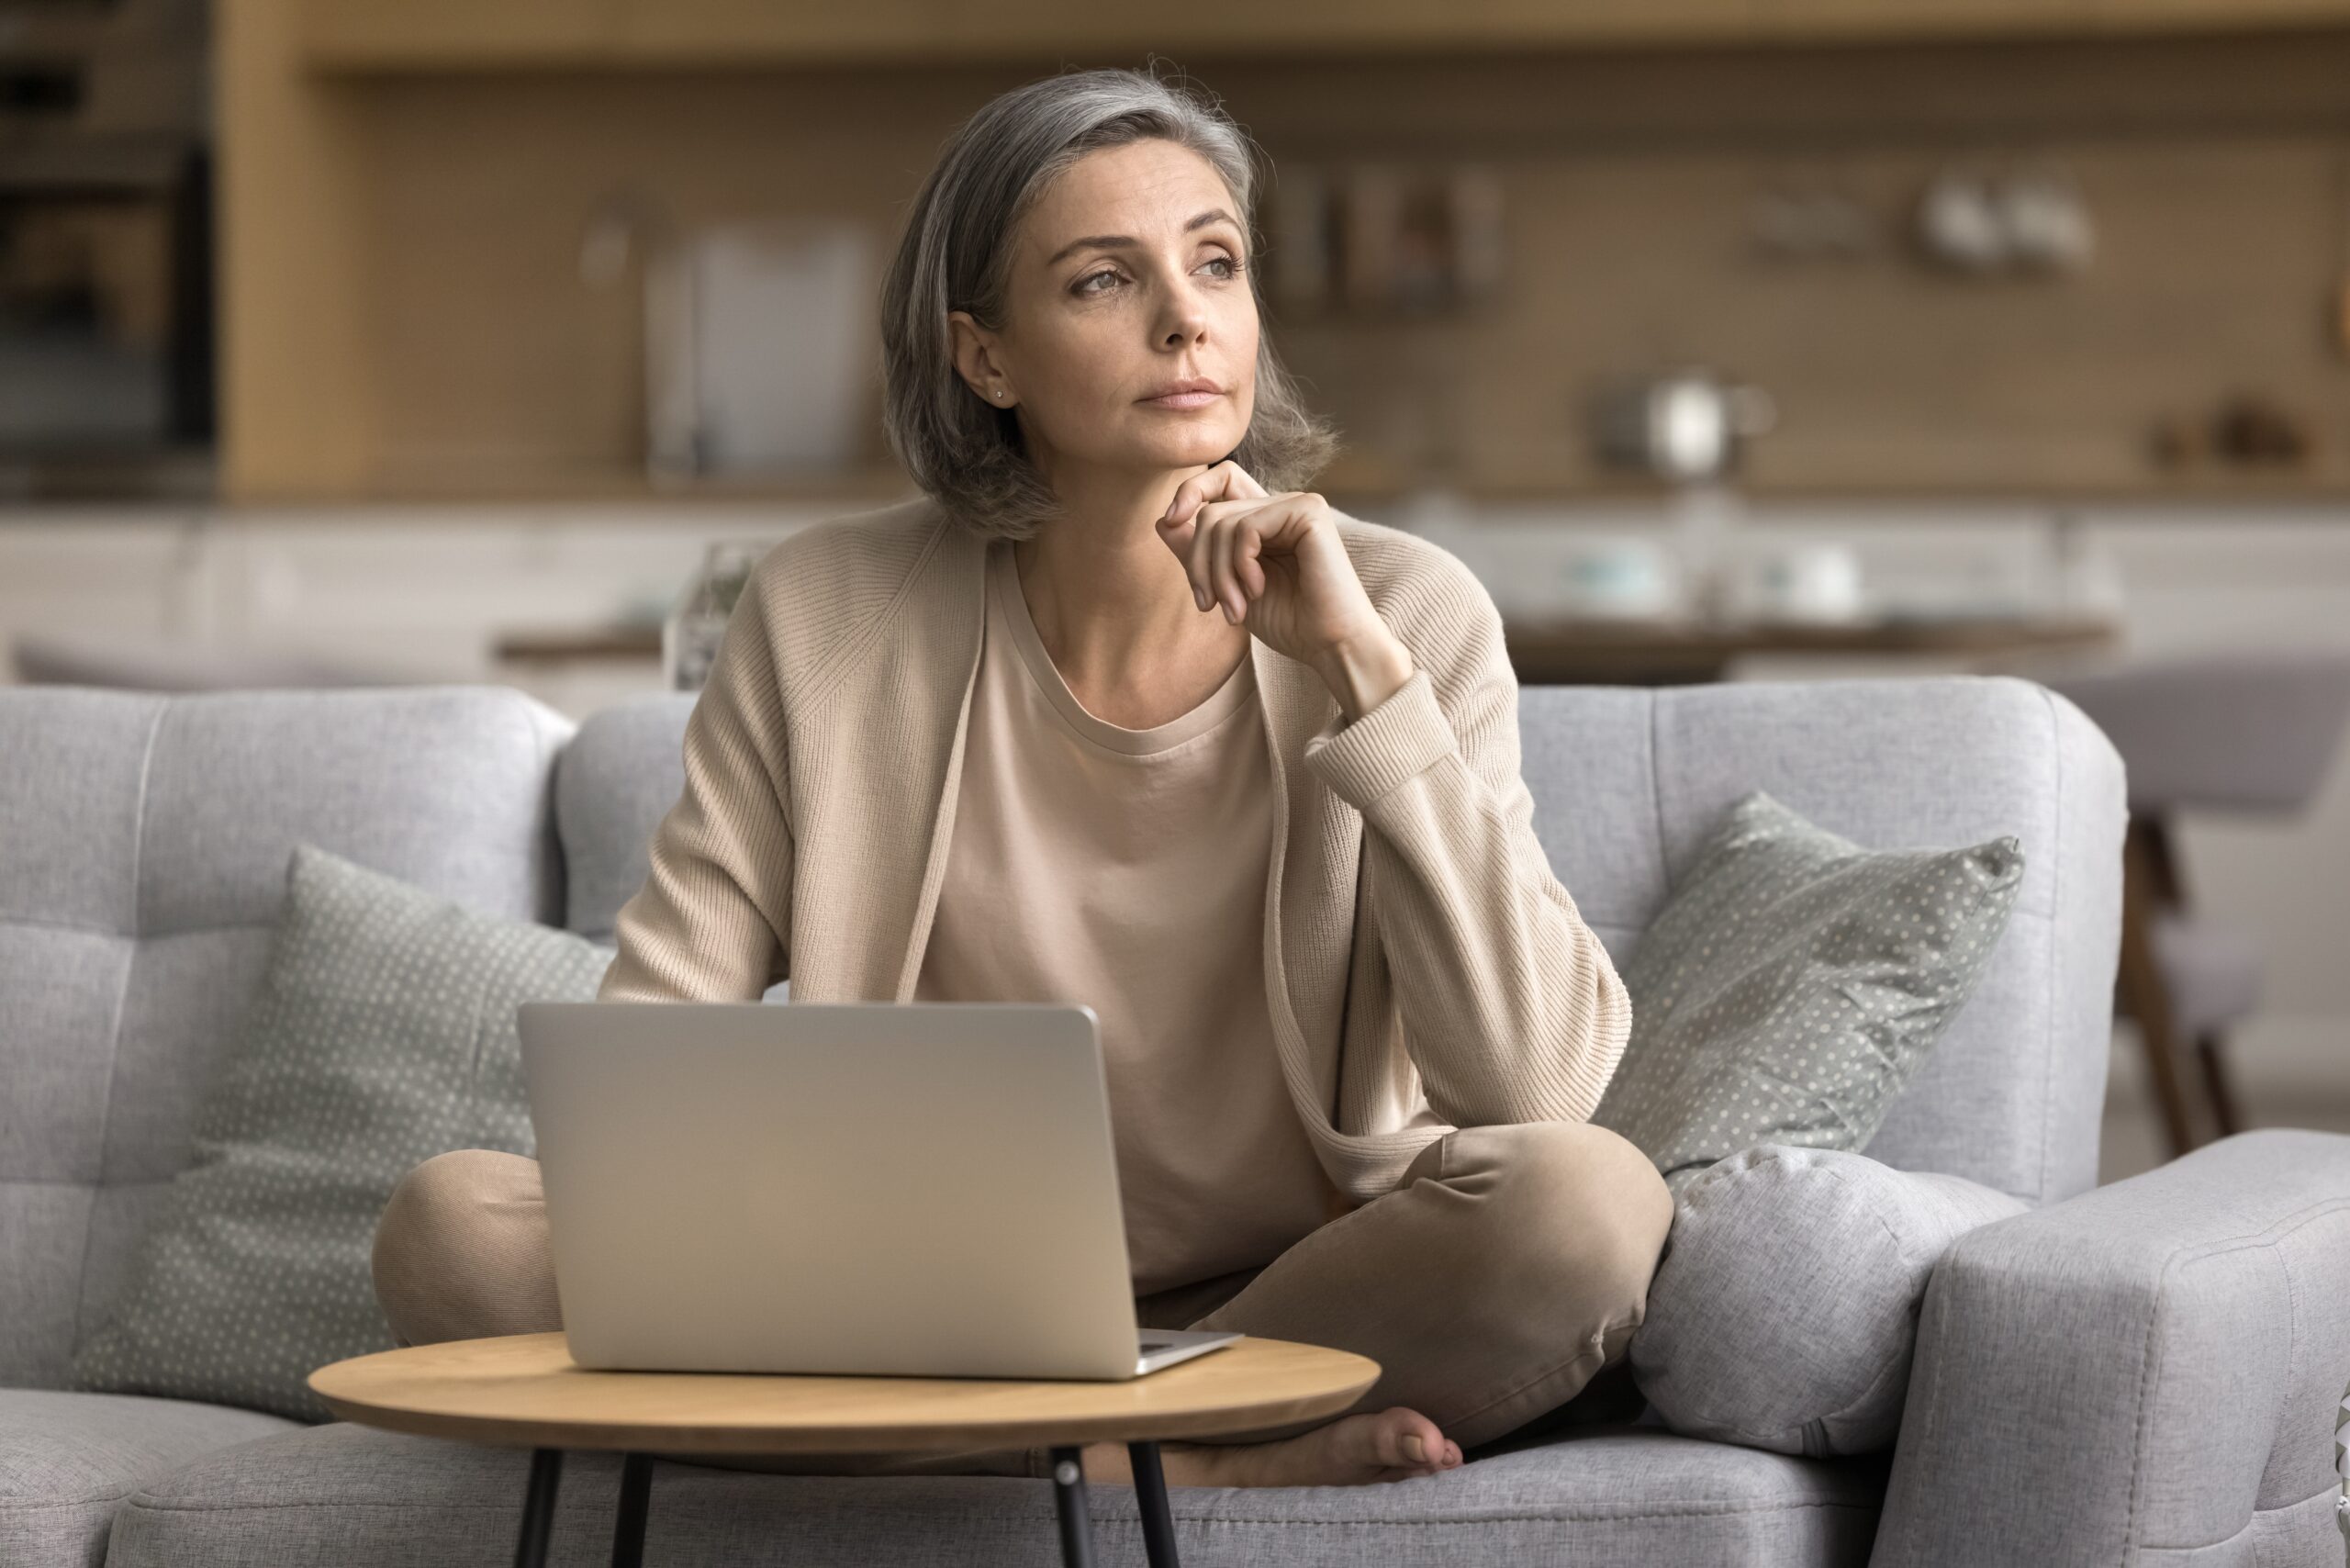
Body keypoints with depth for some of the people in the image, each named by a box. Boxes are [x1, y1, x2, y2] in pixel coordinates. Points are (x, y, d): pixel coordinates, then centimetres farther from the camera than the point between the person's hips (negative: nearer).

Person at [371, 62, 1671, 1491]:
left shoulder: (1403, 612, -5)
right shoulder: (830, 617, -2)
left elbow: (1537, 1084, -16)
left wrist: (1361, 667, -21)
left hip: (1313, 1298, -2)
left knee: (1589, 1198, -32)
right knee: (453, 1223, -22)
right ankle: (1178, 1469, -23)